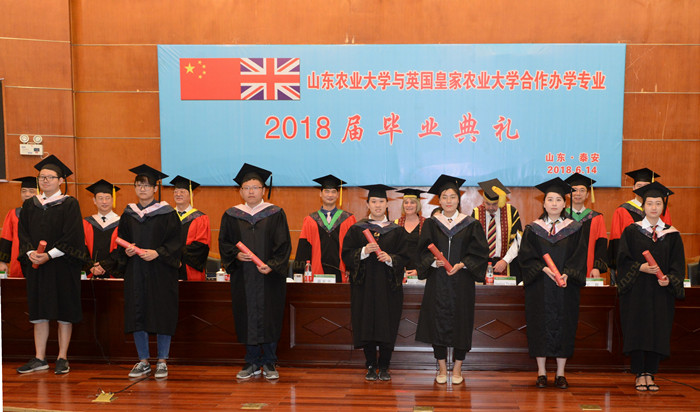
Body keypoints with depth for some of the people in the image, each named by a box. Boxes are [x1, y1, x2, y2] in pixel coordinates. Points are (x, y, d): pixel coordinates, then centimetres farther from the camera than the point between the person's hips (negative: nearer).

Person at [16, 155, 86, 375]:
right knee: (39, 313, 7)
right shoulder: (29, 204, 12)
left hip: (62, 266, -4)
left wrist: (49, 255, -17)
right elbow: (22, 232, 8)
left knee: (64, 312, 0)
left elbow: (71, 235, -9)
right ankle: (39, 358, 15)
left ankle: (62, 358, 9)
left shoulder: (69, 204, -2)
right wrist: (31, 253, -9)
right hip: (36, 266, 4)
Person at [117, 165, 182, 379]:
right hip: (135, 272, 4)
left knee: (162, 314, -1)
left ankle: (162, 362, 12)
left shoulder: (166, 213, -2)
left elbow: (176, 242, -5)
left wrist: (157, 253, -18)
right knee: (137, 315, 5)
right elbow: (121, 240, 16)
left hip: (160, 272, -4)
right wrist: (126, 250, -5)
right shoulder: (129, 214, 11)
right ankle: (143, 361, 18)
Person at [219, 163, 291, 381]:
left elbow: (284, 244, -3)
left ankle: (269, 363, 15)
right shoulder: (231, 215, 8)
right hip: (243, 277, 2)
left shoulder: (276, 214, 1)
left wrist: (272, 265, -17)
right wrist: (236, 255, -11)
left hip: (270, 276, -2)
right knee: (247, 318, 6)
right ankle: (252, 363, 19)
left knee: (269, 318, 2)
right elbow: (223, 242, 9)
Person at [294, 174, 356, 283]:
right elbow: (303, 248, 7)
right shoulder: (310, 221, 10)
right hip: (317, 274, 0)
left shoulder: (349, 219, 8)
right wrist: (303, 273, -1)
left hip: (341, 274, 0)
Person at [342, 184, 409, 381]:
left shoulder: (396, 231, 7)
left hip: (388, 286, 0)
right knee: (366, 325, 1)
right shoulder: (356, 229, 6)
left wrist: (390, 259, -16)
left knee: (387, 326, 0)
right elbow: (346, 255, 1)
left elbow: (404, 258, 4)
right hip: (364, 285, 0)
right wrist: (364, 252, -16)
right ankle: (371, 366, 15)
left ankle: (384, 367, 14)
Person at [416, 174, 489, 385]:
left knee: (460, 323, 3)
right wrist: (435, 261, -16)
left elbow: (479, 251, 0)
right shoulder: (431, 223, 5)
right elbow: (423, 250, 3)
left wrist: (461, 264, -14)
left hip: (461, 281, 0)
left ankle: (457, 369, 18)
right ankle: (442, 368, 17)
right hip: (437, 282, 1)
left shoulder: (470, 224, 2)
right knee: (437, 322, 2)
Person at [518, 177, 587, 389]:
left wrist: (566, 274, -17)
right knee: (539, 326, 2)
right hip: (539, 288, 0)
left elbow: (579, 257, -1)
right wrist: (544, 268, -17)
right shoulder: (533, 229, 3)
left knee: (564, 326, 3)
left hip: (566, 287, 1)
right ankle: (541, 372, 13)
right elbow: (526, 257, -2)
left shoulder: (574, 229, 5)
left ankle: (560, 374, 14)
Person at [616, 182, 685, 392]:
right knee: (637, 331, -1)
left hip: (661, 292, 2)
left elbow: (677, 263, 4)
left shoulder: (672, 234, 7)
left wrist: (669, 279, -13)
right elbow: (623, 259, -2)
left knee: (658, 333, 3)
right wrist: (641, 268, -17)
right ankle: (640, 375, 8)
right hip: (636, 291, -2)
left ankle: (650, 374, 12)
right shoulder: (631, 231, 2)